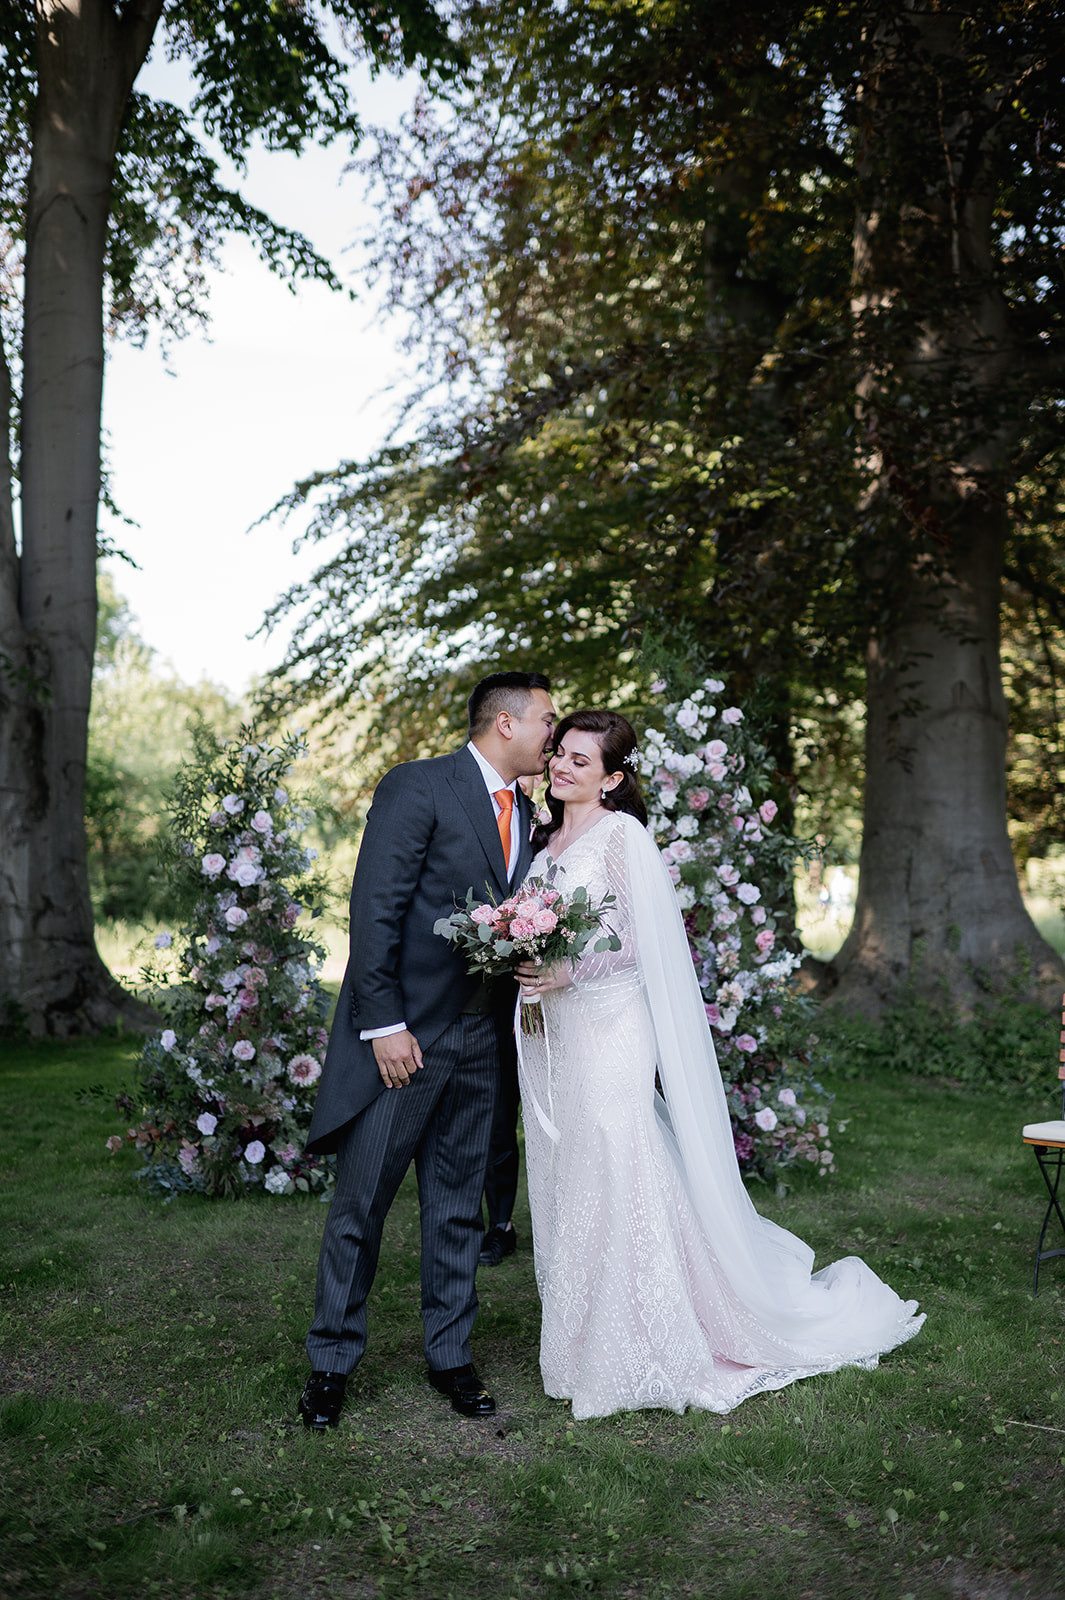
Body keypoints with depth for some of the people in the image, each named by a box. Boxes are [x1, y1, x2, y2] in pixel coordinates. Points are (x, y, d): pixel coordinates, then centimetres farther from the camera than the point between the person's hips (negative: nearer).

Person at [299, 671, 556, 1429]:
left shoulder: (524, 814, 12)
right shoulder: (417, 787, -10)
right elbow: (375, 910, -15)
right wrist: (383, 1024, -18)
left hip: (478, 1041, 6)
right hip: (402, 1035, -6)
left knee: (459, 1207, 14)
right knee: (360, 1204, 5)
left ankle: (451, 1354, 28)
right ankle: (332, 1362, 21)